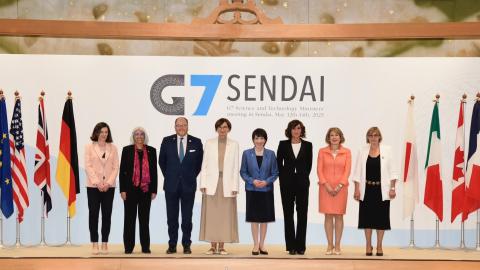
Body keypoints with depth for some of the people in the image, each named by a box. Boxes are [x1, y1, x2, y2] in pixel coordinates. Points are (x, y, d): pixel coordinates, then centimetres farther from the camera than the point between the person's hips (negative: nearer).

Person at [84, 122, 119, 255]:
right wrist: (97, 183, -13)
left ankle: (105, 243, 8)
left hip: (109, 186, 1)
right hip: (93, 186, -1)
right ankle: (94, 244, 6)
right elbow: (88, 166, -4)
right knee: (93, 214, 0)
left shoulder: (113, 148, 8)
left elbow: (115, 167, 3)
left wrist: (108, 183, -10)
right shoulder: (89, 147, 3)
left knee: (107, 215, 2)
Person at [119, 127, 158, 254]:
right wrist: (122, 189, -5)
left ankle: (145, 246, 11)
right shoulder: (127, 150, 4)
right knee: (129, 218, 4)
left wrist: (154, 190, 3)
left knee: (145, 218, 5)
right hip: (131, 189, -1)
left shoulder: (151, 151, 7)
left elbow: (154, 171, 7)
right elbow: (122, 170, 2)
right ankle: (128, 247, 10)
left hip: (145, 189, 1)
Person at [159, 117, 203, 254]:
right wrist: (168, 175, 11)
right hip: (171, 185, 1)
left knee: (187, 217, 3)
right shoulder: (167, 141, 3)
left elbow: (199, 162, 11)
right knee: (172, 217, 5)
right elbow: (161, 161, 13)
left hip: (188, 185, -1)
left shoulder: (196, 142, 1)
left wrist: (192, 176, 9)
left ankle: (187, 245, 11)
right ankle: (172, 245, 11)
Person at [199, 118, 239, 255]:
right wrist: (203, 184, -3)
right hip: (212, 184, 0)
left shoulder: (234, 144, 5)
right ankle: (213, 246, 7)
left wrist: (234, 187, -3)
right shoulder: (209, 143, 6)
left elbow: (236, 167, 4)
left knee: (225, 215, 1)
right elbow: (204, 165, 5)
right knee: (211, 215, 1)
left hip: (227, 184, 0)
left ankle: (221, 246, 8)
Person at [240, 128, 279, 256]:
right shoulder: (247, 153, 1)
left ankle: (262, 244, 16)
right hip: (252, 190, -1)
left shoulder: (271, 154, 2)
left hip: (266, 190, 1)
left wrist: (266, 181, -13)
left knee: (265, 218, 6)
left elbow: (275, 172, 3)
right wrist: (252, 181, -14)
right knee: (254, 218, 3)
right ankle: (256, 245, 12)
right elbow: (243, 172, 2)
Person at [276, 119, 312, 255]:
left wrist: (304, 176, 3)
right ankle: (291, 246, 8)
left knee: (302, 213, 1)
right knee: (288, 213, 2)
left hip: (302, 182, 0)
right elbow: (279, 162, 6)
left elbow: (309, 164, 9)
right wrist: (284, 177, 2)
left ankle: (300, 245, 7)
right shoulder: (283, 144, 3)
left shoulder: (307, 145, 5)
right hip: (287, 182, 0)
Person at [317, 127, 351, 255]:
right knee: (328, 216, 2)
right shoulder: (322, 151, 4)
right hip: (326, 187, 0)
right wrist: (327, 185, -10)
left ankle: (337, 245, 9)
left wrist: (339, 186, -10)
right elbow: (319, 170, 0)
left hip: (340, 188, 0)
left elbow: (347, 170, -1)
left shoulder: (346, 152, 3)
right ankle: (330, 245, 8)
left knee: (339, 216, 3)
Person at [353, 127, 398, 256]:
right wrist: (357, 189, -4)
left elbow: (392, 171, 0)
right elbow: (358, 172, 3)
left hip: (382, 190, -1)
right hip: (367, 189, 1)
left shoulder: (386, 151, 2)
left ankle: (379, 246, 13)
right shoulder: (362, 152, 4)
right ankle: (368, 246, 15)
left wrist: (392, 188, -6)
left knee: (381, 217, 3)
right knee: (367, 217, 4)